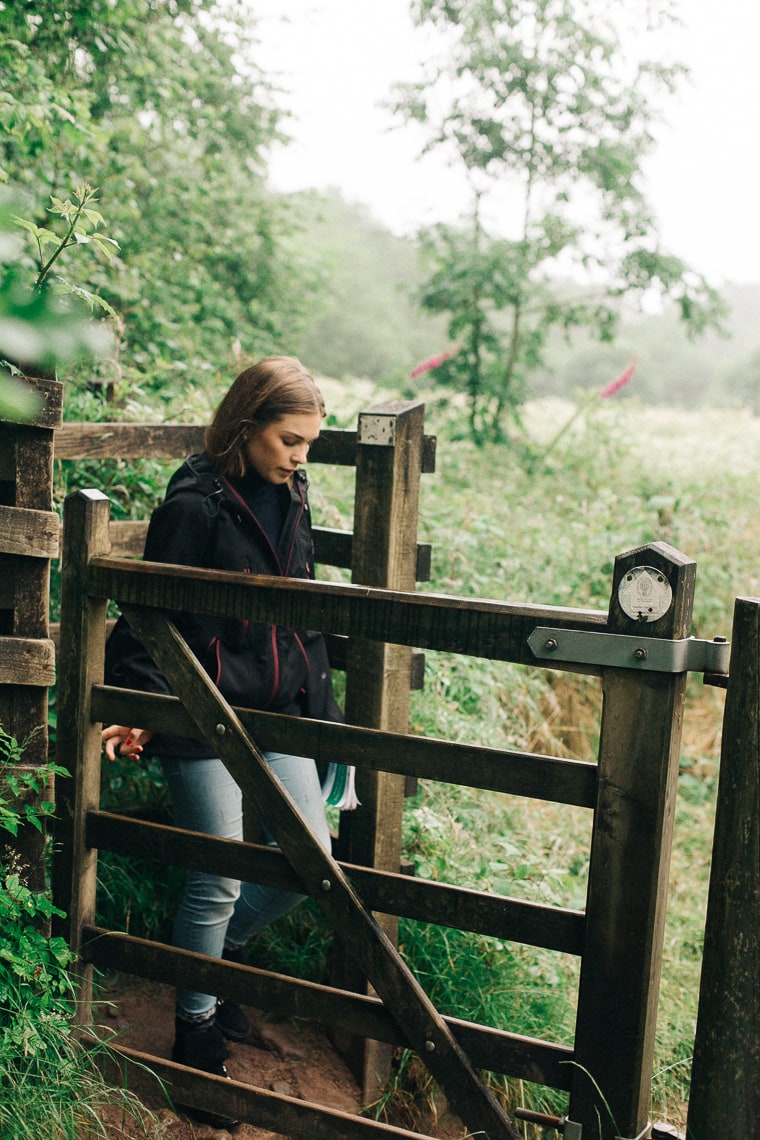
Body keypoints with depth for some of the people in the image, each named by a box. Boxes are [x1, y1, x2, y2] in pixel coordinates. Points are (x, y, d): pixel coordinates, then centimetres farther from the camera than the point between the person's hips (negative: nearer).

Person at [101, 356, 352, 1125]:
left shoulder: (290, 499, 10)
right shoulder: (195, 505, -14)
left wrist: (320, 707, 20)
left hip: (278, 714, 7)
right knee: (218, 879, 0)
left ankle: (220, 950, 33)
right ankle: (196, 1029, 21)